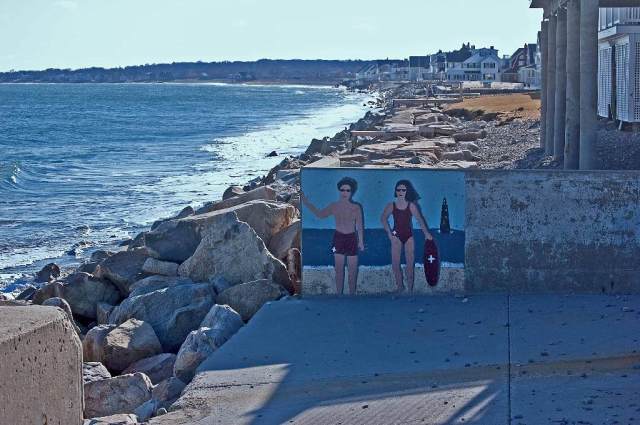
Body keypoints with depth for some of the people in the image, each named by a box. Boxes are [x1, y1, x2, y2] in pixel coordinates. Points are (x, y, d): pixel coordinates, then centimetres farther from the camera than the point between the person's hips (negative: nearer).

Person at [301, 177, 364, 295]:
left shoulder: (356, 208, -8)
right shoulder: (334, 206, -3)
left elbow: (359, 226, -1)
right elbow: (319, 214, 10)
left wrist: (361, 241, 1)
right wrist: (306, 202, 5)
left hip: (351, 238, -1)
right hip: (338, 237, 1)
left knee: (352, 269, 5)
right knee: (339, 269, 6)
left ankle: (352, 294, 17)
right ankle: (339, 294, 15)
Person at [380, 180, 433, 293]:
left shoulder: (411, 206, -2)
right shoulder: (391, 206, -1)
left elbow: (419, 219, -3)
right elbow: (383, 219, 6)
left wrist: (426, 233, -11)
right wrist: (389, 232, -3)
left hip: (409, 235, 0)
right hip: (396, 236, 0)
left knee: (410, 263, 2)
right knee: (395, 264, -5)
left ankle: (410, 288, 10)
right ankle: (400, 287, 8)